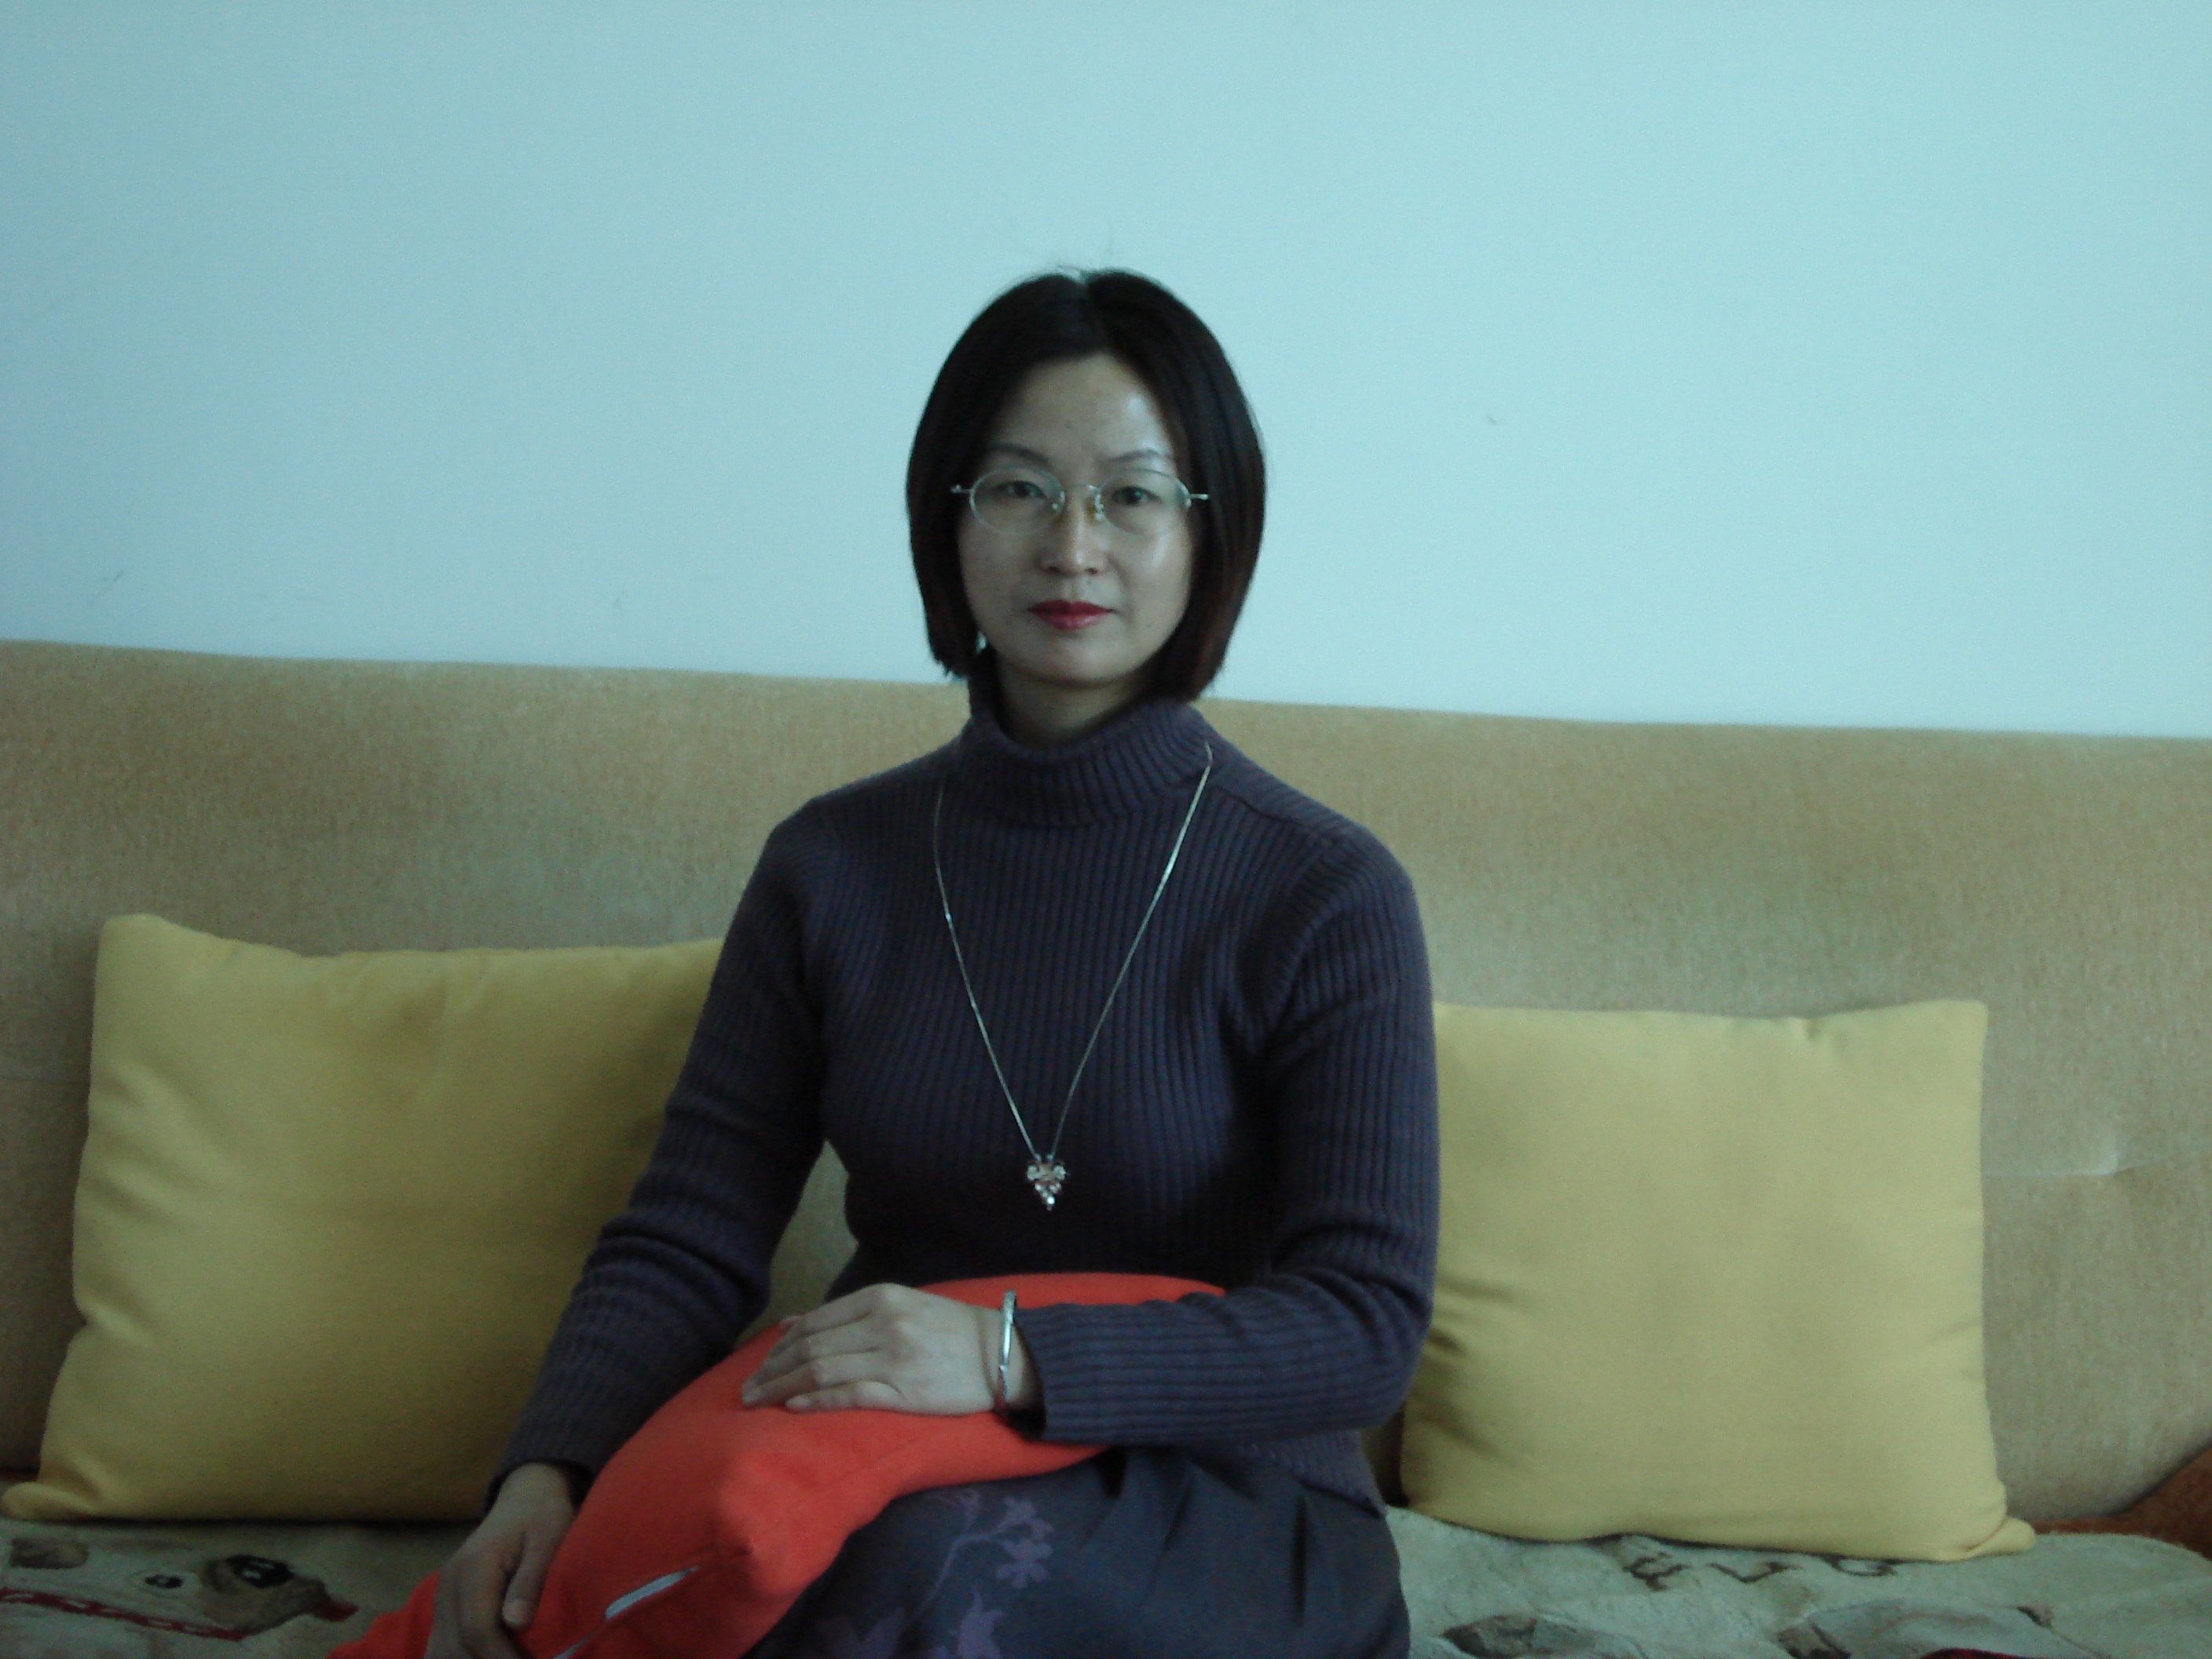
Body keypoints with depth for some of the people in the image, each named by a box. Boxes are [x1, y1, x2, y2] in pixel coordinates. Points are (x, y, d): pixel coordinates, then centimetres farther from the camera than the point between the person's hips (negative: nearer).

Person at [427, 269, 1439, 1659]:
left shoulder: (1327, 896, -8)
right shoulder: (834, 863, 4)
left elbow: (1367, 1324, -14)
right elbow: (687, 1241, 3)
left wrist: (1012, 1358, -28)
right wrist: (547, 1469, -17)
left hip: (1227, 1505, -2)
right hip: (887, 1490, 3)